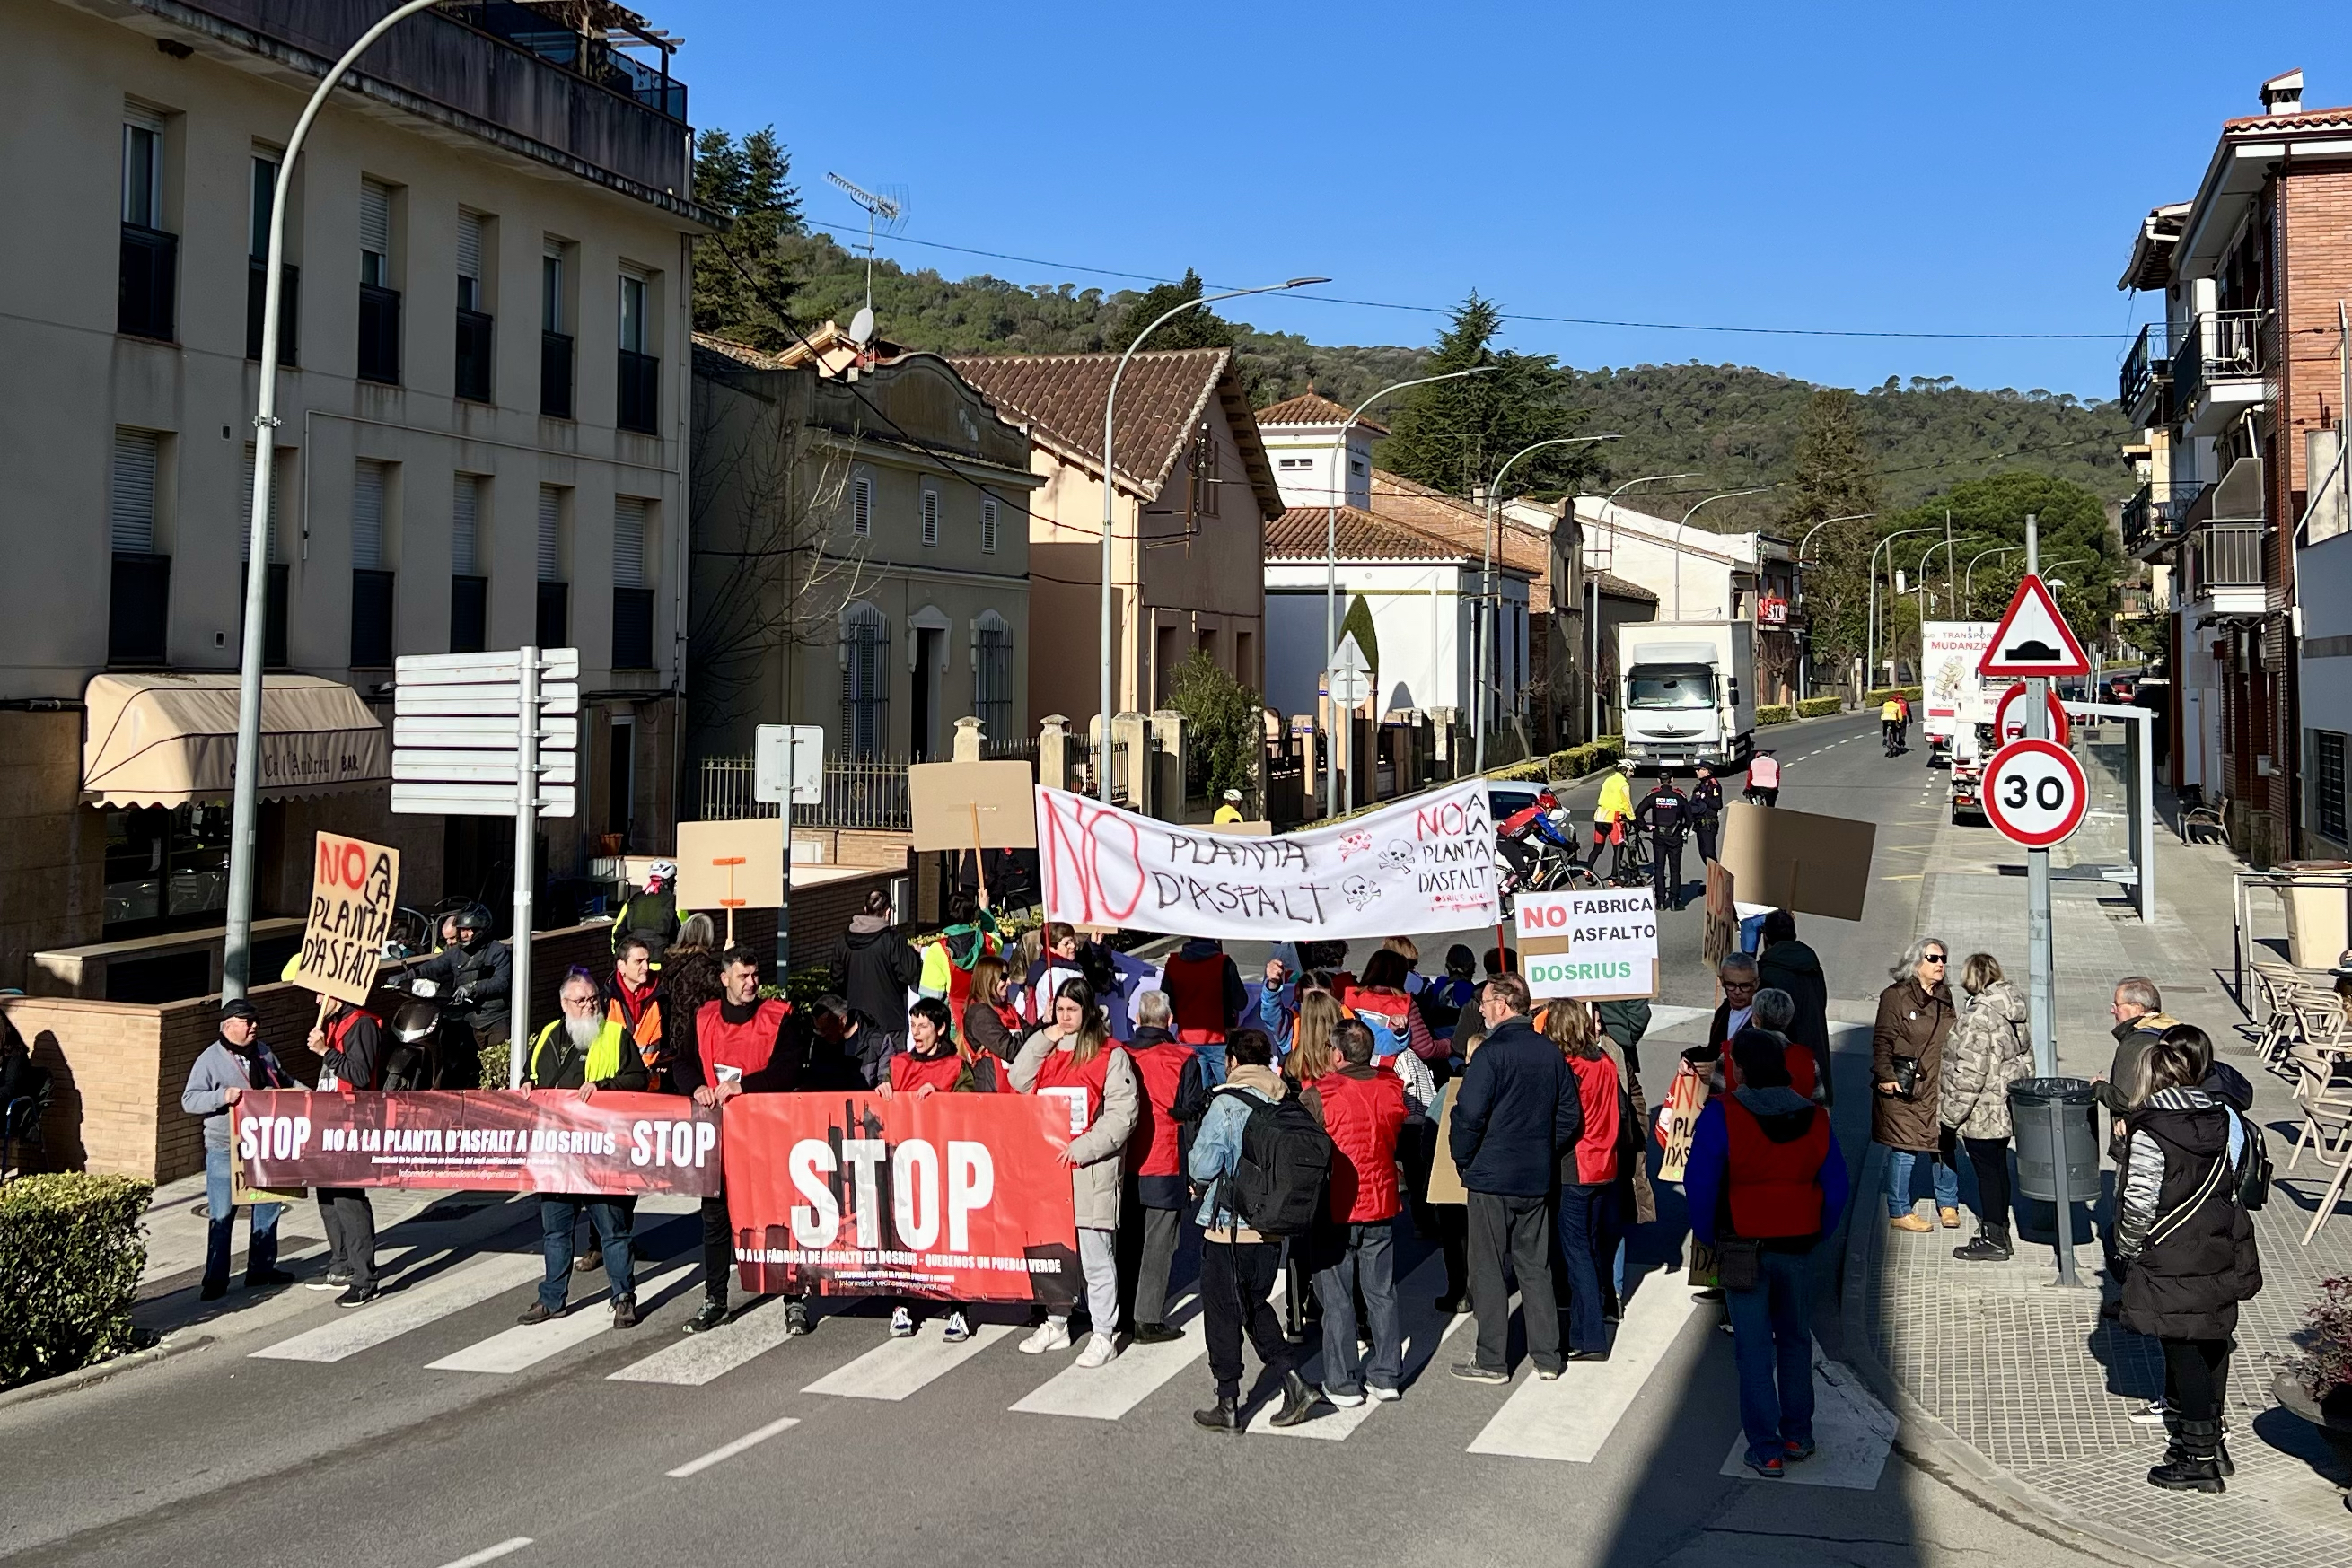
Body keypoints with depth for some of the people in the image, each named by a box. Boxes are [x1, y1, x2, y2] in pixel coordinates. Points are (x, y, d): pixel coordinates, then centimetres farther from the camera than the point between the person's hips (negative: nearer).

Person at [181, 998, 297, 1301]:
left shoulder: (263, 1051, 9)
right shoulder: (210, 1059, -9)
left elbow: (283, 1081, 24)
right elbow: (189, 1100, -12)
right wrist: (222, 1096, -27)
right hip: (226, 1151, -6)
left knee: (268, 1207, 13)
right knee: (222, 1216, -2)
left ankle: (261, 1269, 25)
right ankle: (215, 1280, 5)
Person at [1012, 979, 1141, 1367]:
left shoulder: (1110, 1055, -6)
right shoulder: (1047, 1049, 13)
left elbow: (1122, 1114, -12)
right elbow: (1019, 1081, 0)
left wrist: (1081, 1148, -17)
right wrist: (1045, 1040, -5)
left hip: (1091, 1170, -6)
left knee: (1096, 1257, -2)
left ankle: (1104, 1335, 7)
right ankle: (1055, 1324, 29)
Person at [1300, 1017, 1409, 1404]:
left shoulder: (1318, 1095, -19)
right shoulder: (1392, 1087, -4)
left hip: (1334, 1210, -4)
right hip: (1381, 1205, 4)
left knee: (1336, 1299, 6)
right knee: (1381, 1293, 14)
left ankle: (1343, 1383, 11)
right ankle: (1388, 1376, 20)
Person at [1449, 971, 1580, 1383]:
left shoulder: (1492, 1052, -16)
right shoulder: (1550, 1052, 5)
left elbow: (1469, 1114, -21)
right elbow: (1570, 1115, 10)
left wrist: (1464, 1160, -6)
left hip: (1491, 1178, -6)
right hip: (1537, 1179, 6)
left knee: (1488, 1270, 3)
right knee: (1536, 1267, 14)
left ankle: (1492, 1362, 7)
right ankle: (1547, 1356, 18)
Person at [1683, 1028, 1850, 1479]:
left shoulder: (1721, 1115, -15)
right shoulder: (1813, 1117, -1)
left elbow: (1699, 1183, -16)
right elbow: (1835, 1187, 3)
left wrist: (1707, 1237, -2)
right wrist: (1815, 1235, 13)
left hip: (1743, 1247, -4)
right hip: (1797, 1248, 4)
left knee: (1754, 1349, 4)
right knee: (1795, 1341, 19)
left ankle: (1766, 1450, 7)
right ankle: (1798, 1435, 27)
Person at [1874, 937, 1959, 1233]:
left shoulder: (1944, 996, 13)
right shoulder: (1895, 996, -8)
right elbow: (1882, 1040, -9)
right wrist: (1885, 1076, -15)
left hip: (1939, 1087, 6)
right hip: (1904, 1087, -6)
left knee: (1945, 1146, 9)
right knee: (1904, 1151, -2)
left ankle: (1948, 1205, 27)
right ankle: (1898, 1213, 10)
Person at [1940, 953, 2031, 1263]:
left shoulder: (1978, 1017, -22)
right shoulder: (2013, 1011, 6)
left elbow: (1970, 1074, -23)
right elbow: (2026, 1056, 14)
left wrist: (1951, 1111, -16)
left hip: (1982, 1112, -9)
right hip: (2007, 1107, 9)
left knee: (1987, 1171, 0)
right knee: (1998, 1167, 18)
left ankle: (1992, 1240, 8)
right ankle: (1999, 1231, 29)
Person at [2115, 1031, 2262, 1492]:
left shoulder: (2149, 1134, -19)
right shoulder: (2226, 1119, 0)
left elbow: (2139, 1206, -19)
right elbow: (2240, 1182, 9)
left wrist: (2128, 1244, -2)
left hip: (2173, 1263, -6)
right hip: (2221, 1257, 7)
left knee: (2183, 1354, 2)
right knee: (2212, 1349, 17)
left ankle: (2199, 1459, 8)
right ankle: (2210, 1442, 30)